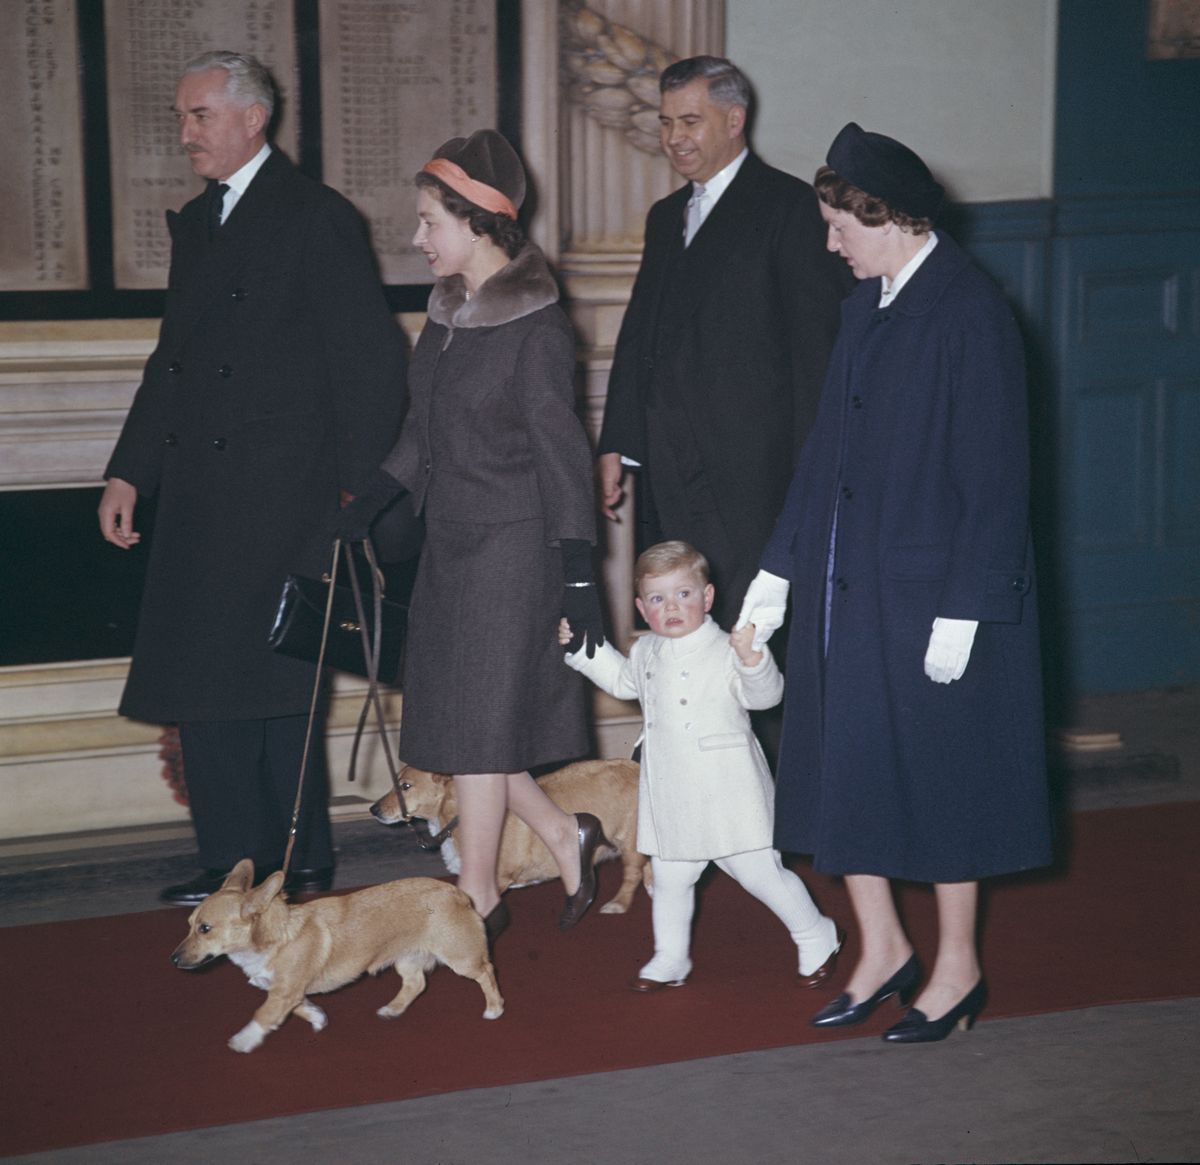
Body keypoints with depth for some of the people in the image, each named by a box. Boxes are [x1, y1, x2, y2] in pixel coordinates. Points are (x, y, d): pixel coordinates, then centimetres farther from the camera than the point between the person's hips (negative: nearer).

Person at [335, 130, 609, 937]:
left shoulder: (536, 328, -15)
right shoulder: (451, 311, 8)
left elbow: (560, 453, -15)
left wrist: (577, 573, -16)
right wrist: (375, 499, 16)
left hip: (511, 545, -8)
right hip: (452, 538, 8)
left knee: (478, 723, -2)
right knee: (453, 717, 10)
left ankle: (479, 898, 11)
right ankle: (566, 837, 25)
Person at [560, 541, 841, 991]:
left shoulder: (725, 651, -15)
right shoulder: (646, 653, 8)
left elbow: (766, 694, -25)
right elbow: (623, 680, 29)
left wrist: (753, 661, -43)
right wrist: (583, 647, 24)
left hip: (727, 793, -6)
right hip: (671, 798, 6)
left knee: (760, 873, 2)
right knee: (669, 879, 13)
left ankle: (817, 939, 22)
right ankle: (670, 960, 30)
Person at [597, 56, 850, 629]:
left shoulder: (790, 206, -3)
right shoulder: (666, 215, 20)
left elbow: (818, 340, -8)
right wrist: (616, 447, 15)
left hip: (746, 474, -7)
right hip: (664, 472, 7)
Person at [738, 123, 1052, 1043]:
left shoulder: (969, 314, -16)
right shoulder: (866, 306, 9)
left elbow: (996, 480, -17)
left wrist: (962, 614, -18)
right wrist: (779, 570, 14)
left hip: (933, 598, -8)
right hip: (846, 588, 8)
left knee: (938, 775, 4)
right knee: (845, 769, 11)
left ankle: (958, 968, 21)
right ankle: (882, 949, 27)